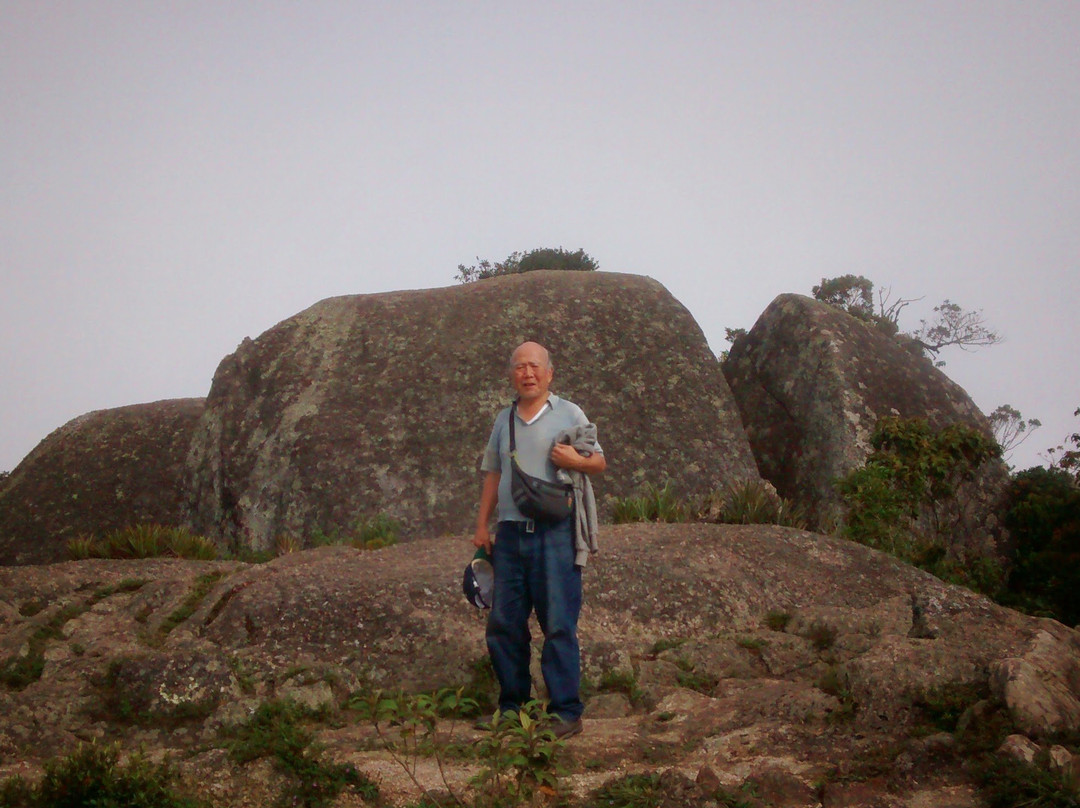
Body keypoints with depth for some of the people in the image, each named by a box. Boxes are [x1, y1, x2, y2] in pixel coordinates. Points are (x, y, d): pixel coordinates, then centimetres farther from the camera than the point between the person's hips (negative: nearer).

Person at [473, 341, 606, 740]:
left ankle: (566, 711, -1)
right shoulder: (504, 419, 17)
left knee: (559, 625, -6)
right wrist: (482, 525, 14)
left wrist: (575, 460, -17)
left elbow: (600, 462, 5)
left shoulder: (569, 414, 4)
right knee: (503, 624, 7)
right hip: (510, 532, 5)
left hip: (554, 532, -5)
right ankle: (512, 706, 18)